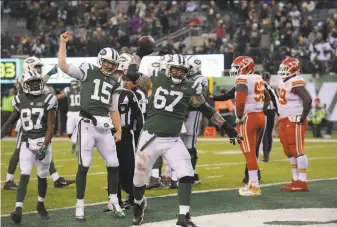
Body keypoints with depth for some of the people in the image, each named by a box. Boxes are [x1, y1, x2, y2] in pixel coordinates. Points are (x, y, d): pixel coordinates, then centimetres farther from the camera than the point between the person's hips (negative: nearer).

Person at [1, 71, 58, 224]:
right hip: (26, 144, 1)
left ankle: (41, 204, 34)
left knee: (42, 176, 11)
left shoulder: (47, 100, -4)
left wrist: (44, 147, -17)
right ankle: (18, 209, -20)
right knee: (24, 176, -11)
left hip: (43, 143, -1)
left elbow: (50, 127, -8)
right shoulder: (21, 101, 4)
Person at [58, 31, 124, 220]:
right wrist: (63, 43, -11)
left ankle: (114, 202, 21)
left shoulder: (115, 82, 16)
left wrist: (119, 130, 16)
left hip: (105, 127, 5)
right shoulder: (88, 71, 2)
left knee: (114, 164, 5)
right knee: (84, 165, -6)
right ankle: (80, 206, 3)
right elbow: (63, 66, -10)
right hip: (87, 125, -5)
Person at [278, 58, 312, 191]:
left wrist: (302, 118, -21)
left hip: (295, 122, -10)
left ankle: (302, 182, -4)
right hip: (285, 121, 10)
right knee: (289, 153, 13)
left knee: (298, 151, -7)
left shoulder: (296, 83, -17)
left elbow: (308, 100, -25)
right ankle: (296, 180, 20)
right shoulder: (284, 82, 13)